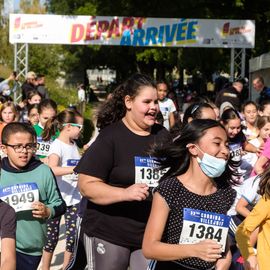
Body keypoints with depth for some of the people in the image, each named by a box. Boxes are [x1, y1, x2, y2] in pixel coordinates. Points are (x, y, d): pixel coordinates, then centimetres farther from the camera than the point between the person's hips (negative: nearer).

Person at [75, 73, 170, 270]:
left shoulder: (162, 135, 8)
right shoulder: (110, 137, -10)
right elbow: (86, 185, -15)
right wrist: (125, 193, -27)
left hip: (152, 233, 5)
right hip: (108, 233, -4)